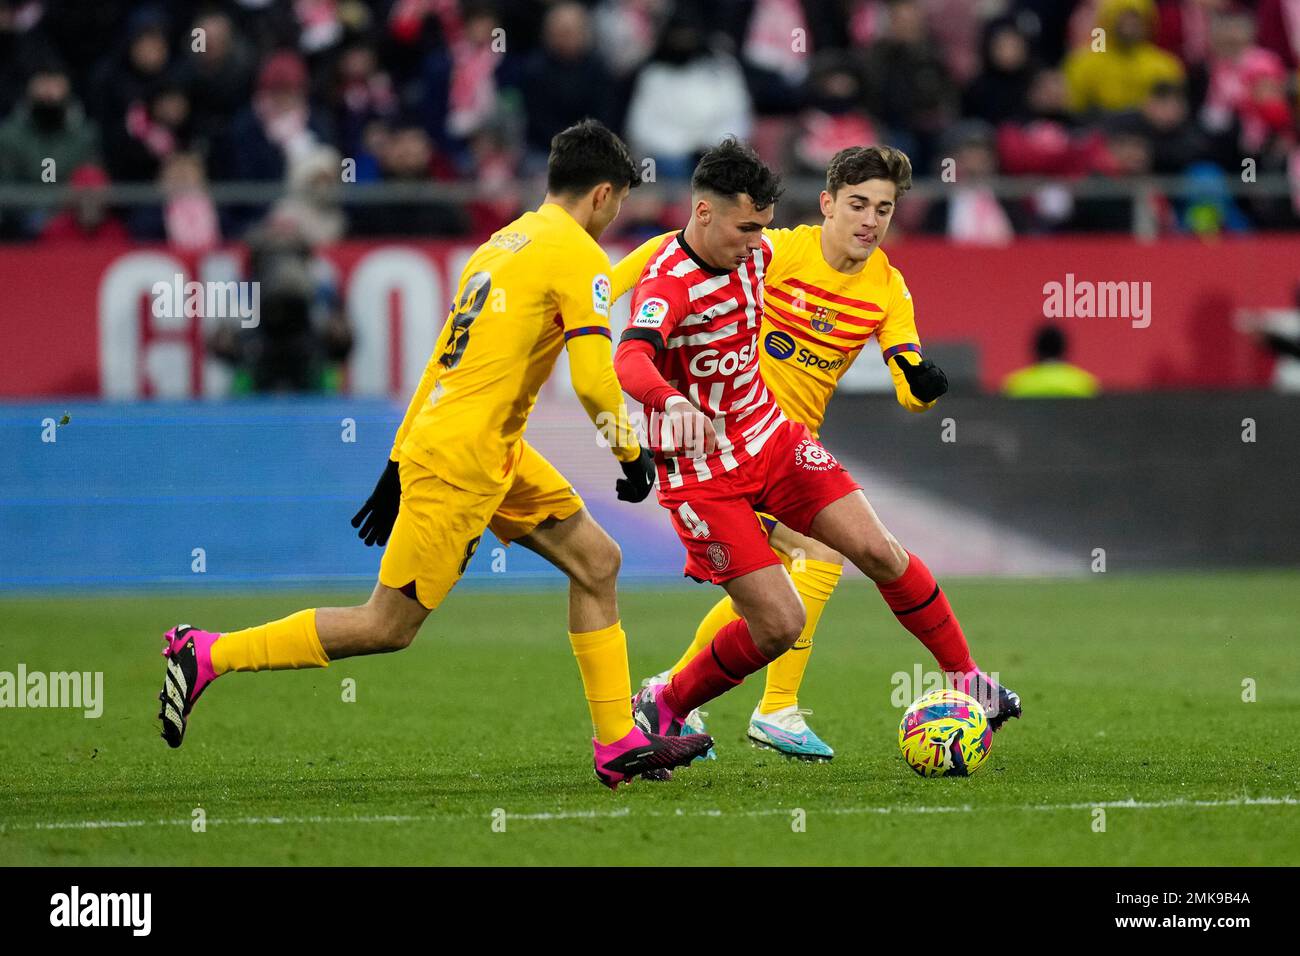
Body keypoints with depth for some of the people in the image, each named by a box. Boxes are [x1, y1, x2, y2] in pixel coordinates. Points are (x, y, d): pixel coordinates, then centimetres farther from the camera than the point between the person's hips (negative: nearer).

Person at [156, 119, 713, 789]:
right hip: (463, 461, -10)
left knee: (596, 561, 10)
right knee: (386, 627, -5)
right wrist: (631, 454, -2)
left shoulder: (503, 243, 17)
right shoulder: (576, 255, -10)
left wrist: (399, 464, 21)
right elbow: (593, 379, -18)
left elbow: (443, 362, 19)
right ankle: (207, 655, -1)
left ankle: (619, 744, 10)